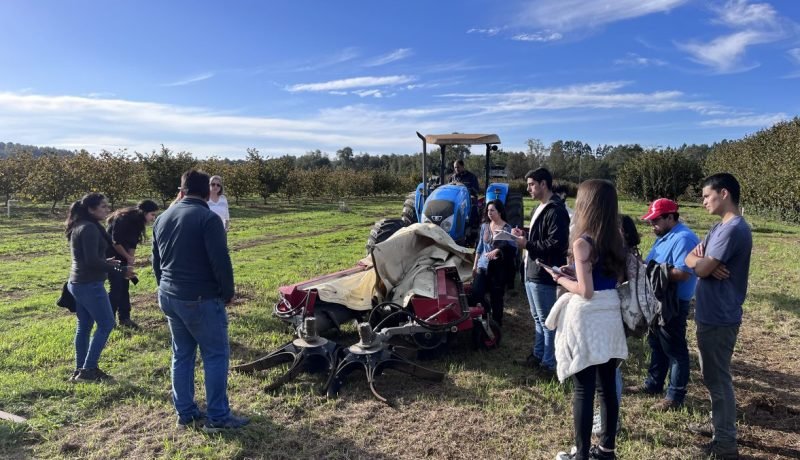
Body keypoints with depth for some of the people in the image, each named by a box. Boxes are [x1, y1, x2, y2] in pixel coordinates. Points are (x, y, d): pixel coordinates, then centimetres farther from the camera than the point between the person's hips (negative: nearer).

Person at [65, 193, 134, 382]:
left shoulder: (79, 227, 13)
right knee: (106, 324, -1)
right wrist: (120, 270, -20)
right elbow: (92, 260, -23)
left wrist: (105, 262, 25)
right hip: (89, 285, -10)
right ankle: (88, 370, 3)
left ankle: (80, 370, 22)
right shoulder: (90, 228, -18)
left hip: (78, 283, 10)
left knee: (84, 326, 15)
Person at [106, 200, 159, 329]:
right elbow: (115, 242, -23)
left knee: (124, 286, 7)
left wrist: (130, 263, -4)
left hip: (121, 257, 8)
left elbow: (132, 244, 2)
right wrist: (129, 258, -11)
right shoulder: (124, 219, -25)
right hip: (110, 255, -8)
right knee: (116, 287, -8)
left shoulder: (138, 223, 1)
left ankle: (124, 318, 14)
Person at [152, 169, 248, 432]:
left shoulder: (162, 218, 11)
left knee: (181, 355, 16)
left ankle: (185, 414, 23)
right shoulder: (208, 218, -15)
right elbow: (220, 261, -18)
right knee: (216, 355, 1)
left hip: (168, 297, 8)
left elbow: (156, 261, 18)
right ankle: (218, 417, 6)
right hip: (200, 299, -8)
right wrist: (228, 293, -5)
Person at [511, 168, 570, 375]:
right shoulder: (541, 208, 16)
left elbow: (557, 243, -26)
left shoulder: (556, 211, -17)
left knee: (547, 322, 1)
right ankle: (538, 355, 33)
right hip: (532, 272, 11)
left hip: (543, 275, -11)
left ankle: (549, 364, 12)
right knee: (538, 319, 20)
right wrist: (524, 235, 8)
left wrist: (527, 244, -21)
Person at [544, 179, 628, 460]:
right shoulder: (615, 239, 5)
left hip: (587, 318, -7)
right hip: (611, 315, 8)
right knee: (608, 385, 16)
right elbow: (615, 278, 13)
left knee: (584, 389, 3)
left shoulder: (582, 242, -17)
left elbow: (586, 291, -19)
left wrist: (561, 279, -2)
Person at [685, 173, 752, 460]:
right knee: (713, 376, 20)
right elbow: (690, 259, 9)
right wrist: (703, 260, -13)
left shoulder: (734, 229, -20)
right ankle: (718, 426, 35)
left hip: (719, 319, -10)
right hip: (712, 316, 10)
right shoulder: (720, 227, 13)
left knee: (718, 379, 0)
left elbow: (701, 268, -23)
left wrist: (698, 259, -2)